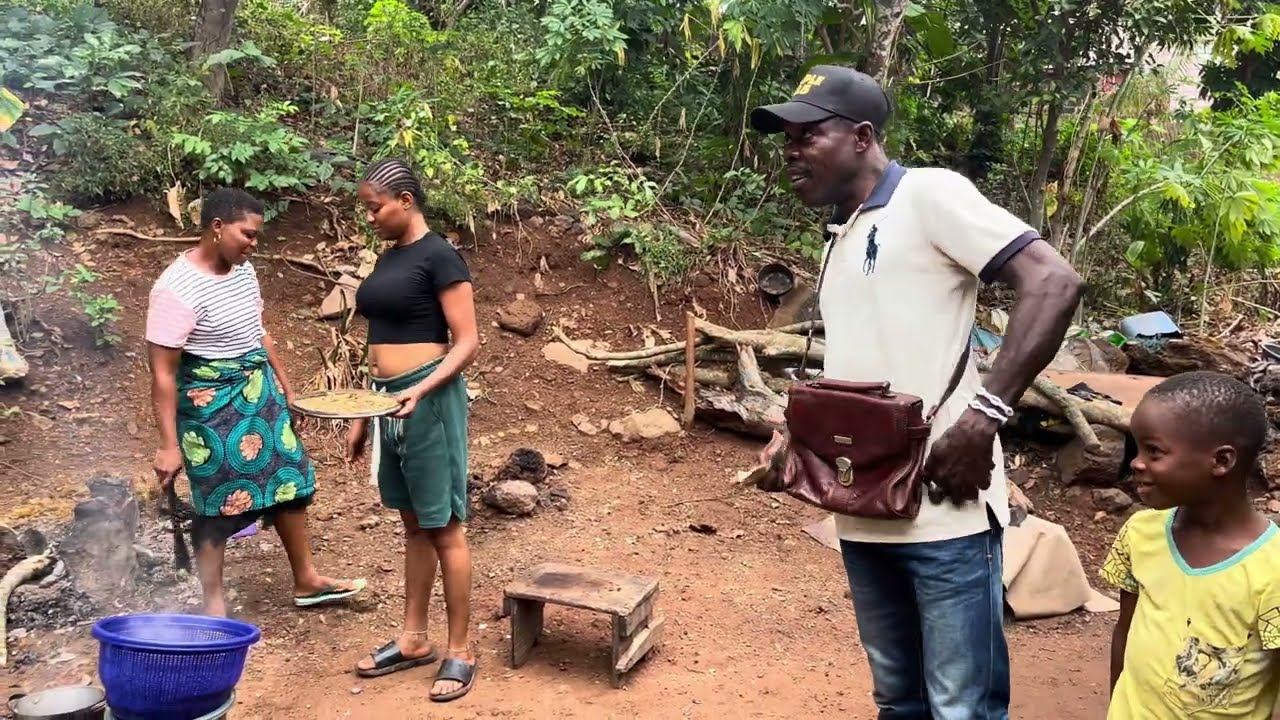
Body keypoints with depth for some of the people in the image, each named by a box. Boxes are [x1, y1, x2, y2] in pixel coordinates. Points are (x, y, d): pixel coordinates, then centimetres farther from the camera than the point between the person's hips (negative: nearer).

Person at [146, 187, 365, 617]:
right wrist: (169, 445, -23)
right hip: (212, 404, -8)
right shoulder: (178, 288, -23)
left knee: (288, 480, 15)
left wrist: (285, 388, 20)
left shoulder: (242, 269, 2)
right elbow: (163, 372, -22)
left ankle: (306, 581, 31)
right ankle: (213, 605, 19)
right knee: (218, 504, 3)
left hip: (260, 392, 8)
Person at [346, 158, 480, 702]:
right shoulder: (387, 260, 14)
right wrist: (362, 417, 17)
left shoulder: (439, 257, -11)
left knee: (443, 527, -1)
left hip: (428, 399, -8)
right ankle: (413, 639, 24)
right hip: (387, 398, 8)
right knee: (413, 524, 15)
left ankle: (459, 651, 7)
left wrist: (421, 391, -27)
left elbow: (467, 343, -14)